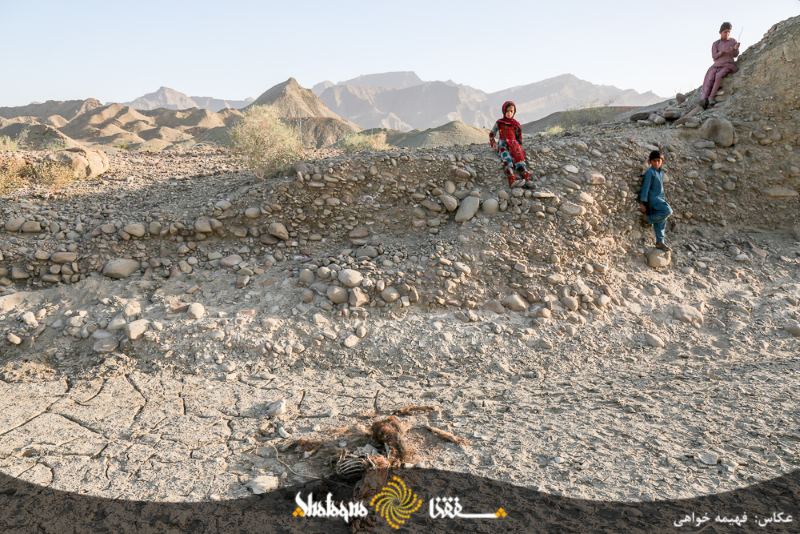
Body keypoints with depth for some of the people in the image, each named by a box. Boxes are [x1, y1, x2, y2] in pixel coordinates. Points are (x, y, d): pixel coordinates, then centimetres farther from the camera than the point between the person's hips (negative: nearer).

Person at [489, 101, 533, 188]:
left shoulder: (516, 124, 12)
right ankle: (512, 181, -50)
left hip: (514, 145, 1)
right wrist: (493, 144, 3)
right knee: (507, 160, -31)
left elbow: (519, 137, 17)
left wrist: (518, 146, 1)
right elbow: (492, 134, 17)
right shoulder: (499, 123, 10)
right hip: (503, 145, -1)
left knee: (519, 158, -29)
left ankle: (526, 179, -43)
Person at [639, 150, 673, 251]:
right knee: (668, 211, -27)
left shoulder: (661, 172, 15)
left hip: (659, 198, 8)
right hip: (652, 198, -8)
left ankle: (660, 242, 10)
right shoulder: (650, 172, -10)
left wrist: (663, 199, 25)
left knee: (661, 220, 5)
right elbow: (645, 187, -13)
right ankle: (650, 218, -7)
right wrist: (642, 203, -17)